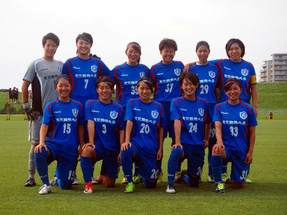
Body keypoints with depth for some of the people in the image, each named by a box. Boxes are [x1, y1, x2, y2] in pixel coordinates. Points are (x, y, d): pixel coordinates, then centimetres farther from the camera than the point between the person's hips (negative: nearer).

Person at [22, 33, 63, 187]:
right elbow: (25, 85, 0)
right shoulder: (36, 64, 1)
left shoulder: (61, 65, 13)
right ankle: (31, 177, 5)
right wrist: (25, 106, -4)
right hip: (39, 111, -3)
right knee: (36, 143, -2)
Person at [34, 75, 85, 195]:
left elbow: (80, 128, 11)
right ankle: (46, 184, -15)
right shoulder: (51, 106, 1)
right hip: (54, 144, -2)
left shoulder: (78, 106, 7)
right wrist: (42, 142, -25)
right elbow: (44, 125, -8)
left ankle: (57, 178, 40)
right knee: (39, 153, -39)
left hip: (71, 150, 2)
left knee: (66, 186, 0)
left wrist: (82, 147, 7)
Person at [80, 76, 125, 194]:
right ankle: (88, 183, -22)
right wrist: (91, 143, -20)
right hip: (97, 146, -1)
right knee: (86, 150, -39)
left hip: (112, 149, 1)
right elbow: (90, 123, -8)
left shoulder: (118, 109, 2)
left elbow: (121, 131, 2)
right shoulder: (90, 104, 2)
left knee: (109, 184, 3)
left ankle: (104, 174, 42)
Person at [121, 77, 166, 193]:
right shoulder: (132, 103, 3)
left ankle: (141, 168, 39)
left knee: (150, 184, 3)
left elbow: (160, 129, 10)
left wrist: (160, 149, 6)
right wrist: (127, 140, -23)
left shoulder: (158, 107, 6)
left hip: (151, 149, 2)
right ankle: (130, 182, -16)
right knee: (125, 151, -40)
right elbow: (129, 122, -9)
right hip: (135, 143, -2)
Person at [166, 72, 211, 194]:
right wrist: (177, 142, -24)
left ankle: (184, 175, 42)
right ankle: (170, 183, -21)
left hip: (198, 146, 3)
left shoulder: (203, 104, 7)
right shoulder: (176, 102, -1)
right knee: (176, 151, -40)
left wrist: (206, 139, 17)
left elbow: (208, 123, 23)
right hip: (184, 143, -3)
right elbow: (177, 122, -13)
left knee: (194, 183, 5)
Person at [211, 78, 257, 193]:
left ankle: (233, 176, 42)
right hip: (226, 147, -1)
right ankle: (218, 182, -17)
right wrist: (220, 142, -30)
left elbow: (252, 133, 5)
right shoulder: (219, 107, 1)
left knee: (238, 185, 3)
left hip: (242, 150, 1)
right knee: (216, 149, -39)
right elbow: (218, 127, -11)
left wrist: (250, 152, -1)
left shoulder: (248, 109, 1)